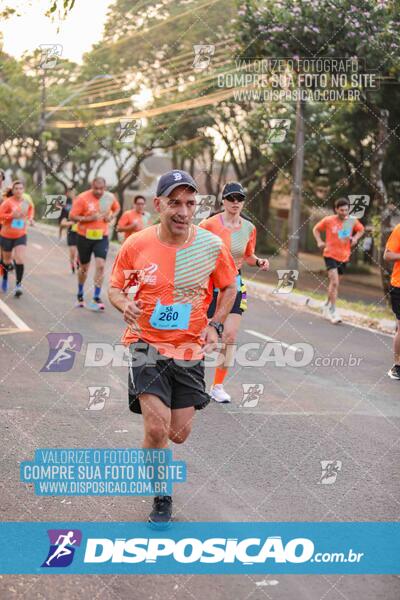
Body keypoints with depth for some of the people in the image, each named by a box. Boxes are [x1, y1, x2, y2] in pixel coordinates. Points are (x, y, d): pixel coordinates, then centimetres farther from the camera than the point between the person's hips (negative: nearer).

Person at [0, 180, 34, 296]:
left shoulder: (27, 202, -2)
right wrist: (11, 215, -27)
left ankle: (18, 285, -14)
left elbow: (31, 208, 20)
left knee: (20, 259, -15)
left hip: (21, 235, 1)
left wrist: (29, 218, 6)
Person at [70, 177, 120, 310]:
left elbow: (117, 208, 17)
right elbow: (72, 216, -14)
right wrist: (89, 218, -25)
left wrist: (111, 216, -4)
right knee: (84, 267, 12)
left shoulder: (110, 197, -4)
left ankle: (96, 298, -6)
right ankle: (80, 295, 35)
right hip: (84, 237, -1)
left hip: (102, 237, 1)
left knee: (100, 265, -13)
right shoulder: (82, 198, -15)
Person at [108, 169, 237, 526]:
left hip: (190, 348, 2)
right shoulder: (136, 245, -9)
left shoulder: (212, 245, -6)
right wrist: (124, 305, -19)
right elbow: (115, 287, 4)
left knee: (178, 434, 6)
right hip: (147, 343, -2)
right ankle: (162, 496, 11)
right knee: (157, 429, -15)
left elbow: (229, 288, 10)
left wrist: (215, 325, -4)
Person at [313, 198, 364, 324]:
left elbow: (361, 230, 19)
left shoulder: (353, 221, -1)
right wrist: (319, 241, -9)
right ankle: (333, 311, -11)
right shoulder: (328, 220, -9)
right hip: (330, 255, -4)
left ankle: (327, 306, 37)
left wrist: (355, 238, 0)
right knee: (335, 282, -17)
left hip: (344, 257, 4)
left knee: (334, 283, 16)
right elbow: (316, 229, 6)